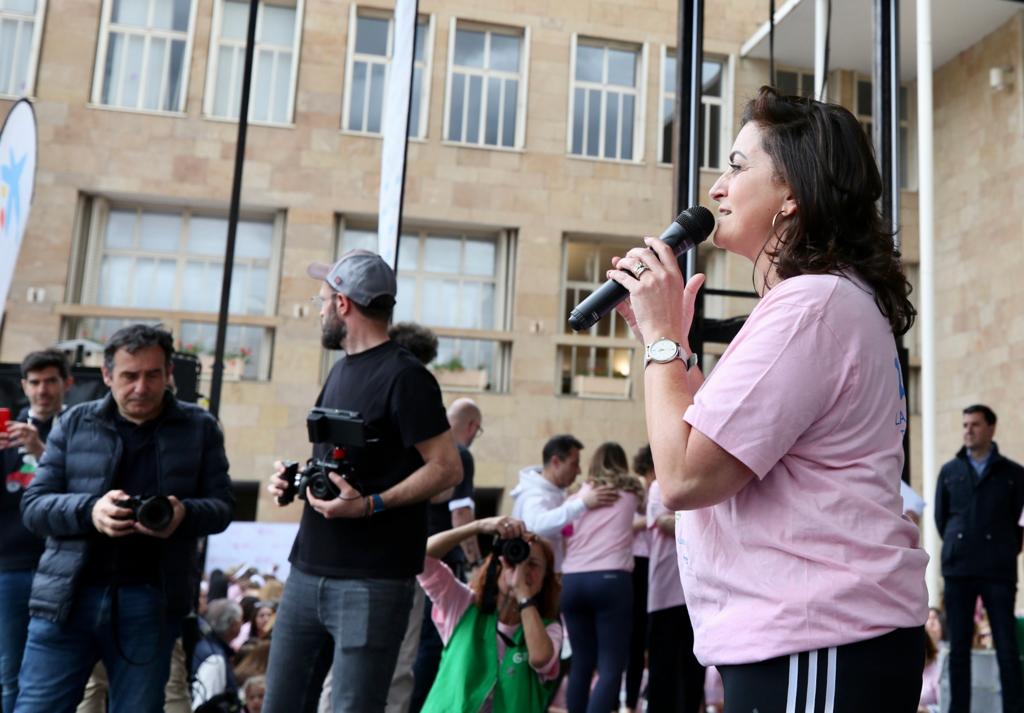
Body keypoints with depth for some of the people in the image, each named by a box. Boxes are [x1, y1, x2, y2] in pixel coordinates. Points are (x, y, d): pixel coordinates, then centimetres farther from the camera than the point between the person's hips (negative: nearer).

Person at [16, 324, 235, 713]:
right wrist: (89, 509, -16)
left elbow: (222, 505, 4)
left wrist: (185, 514, -19)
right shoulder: (74, 423, 8)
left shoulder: (200, 428, 6)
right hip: (68, 596, 1)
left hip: (151, 600, -1)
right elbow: (33, 505, 4)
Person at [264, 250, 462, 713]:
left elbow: (447, 469, -15)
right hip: (308, 570, 9)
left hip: (371, 582, -8)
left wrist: (371, 506, -25)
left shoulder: (404, 376, -12)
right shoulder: (341, 369, 15)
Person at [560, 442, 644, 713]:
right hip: (611, 580, -3)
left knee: (581, 663, 13)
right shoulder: (631, 490, 16)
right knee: (611, 667, -4)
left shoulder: (575, 497, 18)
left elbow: (563, 540, 19)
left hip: (572, 581, 3)